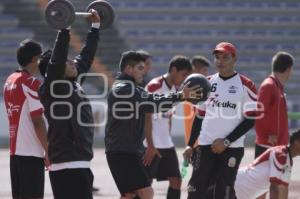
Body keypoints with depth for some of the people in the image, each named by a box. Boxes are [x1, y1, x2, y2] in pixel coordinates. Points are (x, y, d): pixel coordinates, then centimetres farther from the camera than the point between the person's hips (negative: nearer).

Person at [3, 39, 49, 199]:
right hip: (32, 152, -8)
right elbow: (37, 121, -15)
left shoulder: (10, 81, 14)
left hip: (15, 150, 8)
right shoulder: (31, 83, -11)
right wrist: (48, 151, -9)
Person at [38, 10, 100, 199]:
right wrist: (65, 29, -25)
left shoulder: (74, 83, 15)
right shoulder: (52, 88, -8)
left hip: (80, 164, 10)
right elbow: (57, 58, -23)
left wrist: (96, 26, 29)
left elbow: (86, 57, 25)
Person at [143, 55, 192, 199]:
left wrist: (167, 141, 17)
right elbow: (146, 117, -17)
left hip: (166, 144, 9)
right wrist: (150, 146, -19)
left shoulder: (175, 89, 13)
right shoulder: (154, 86, -14)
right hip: (151, 145, -9)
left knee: (176, 180, 6)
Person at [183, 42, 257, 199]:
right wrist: (190, 145, 12)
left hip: (231, 148, -4)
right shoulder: (208, 83, 11)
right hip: (205, 146, 4)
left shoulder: (245, 85, -3)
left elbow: (250, 119, -6)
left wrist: (226, 142, -11)